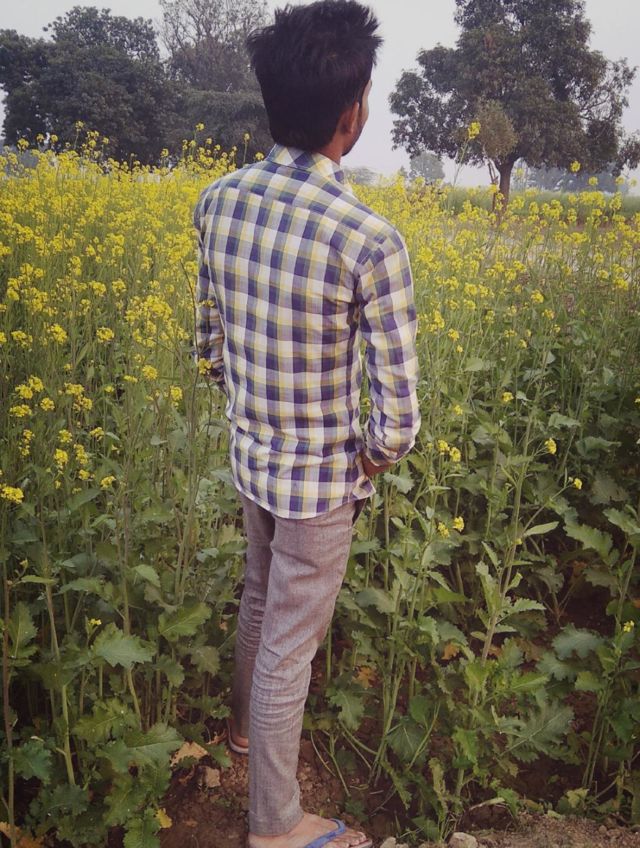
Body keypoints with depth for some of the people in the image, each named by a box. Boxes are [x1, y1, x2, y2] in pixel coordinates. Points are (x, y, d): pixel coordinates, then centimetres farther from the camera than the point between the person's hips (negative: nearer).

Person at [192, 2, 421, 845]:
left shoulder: (218, 200, -6)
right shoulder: (370, 241, -25)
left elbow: (210, 340, 5)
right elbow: (397, 409, -20)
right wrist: (374, 460, 0)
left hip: (248, 457, 6)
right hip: (321, 478, -6)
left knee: (260, 599, 30)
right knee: (289, 645, 11)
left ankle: (248, 723, 57)